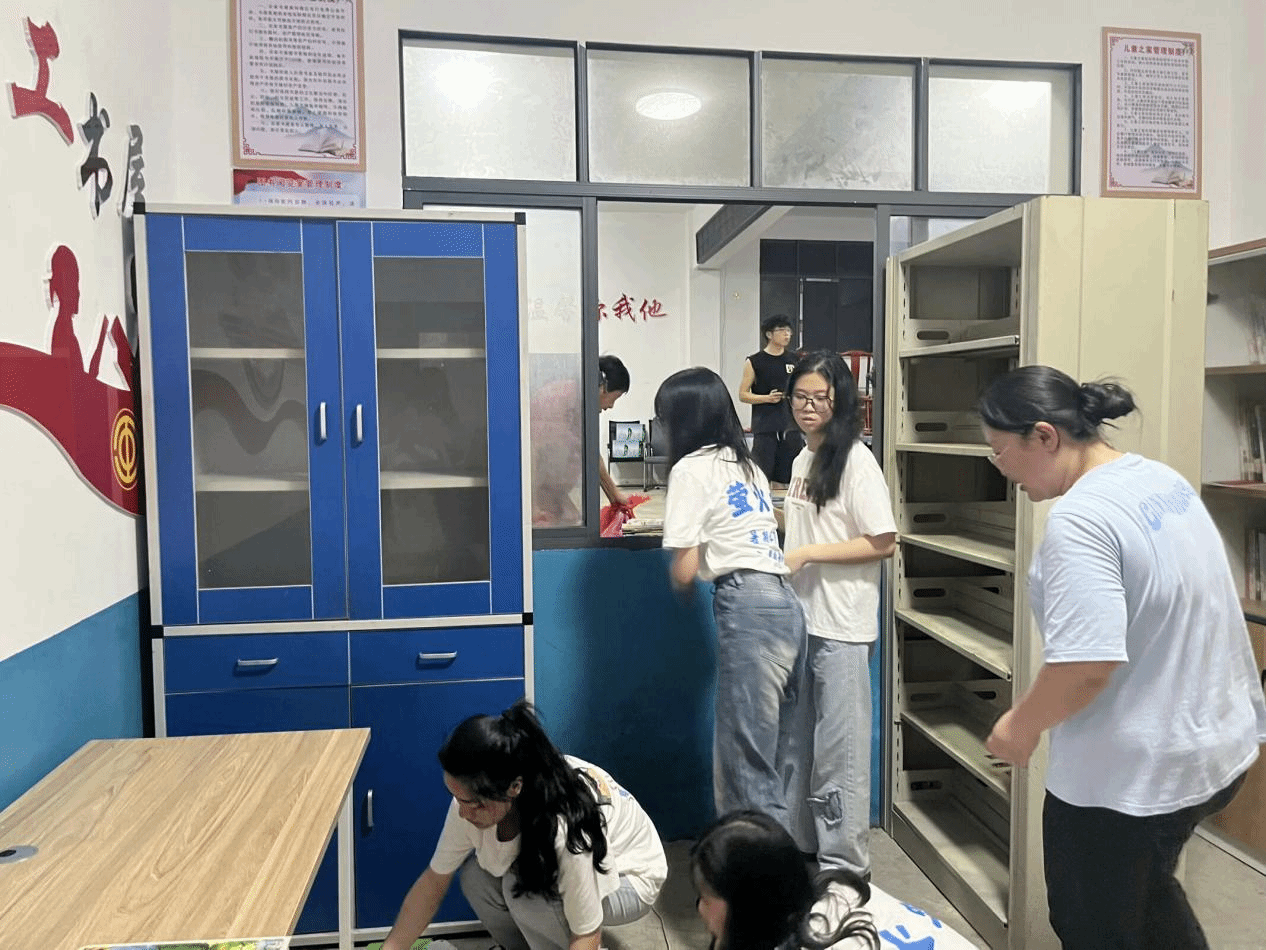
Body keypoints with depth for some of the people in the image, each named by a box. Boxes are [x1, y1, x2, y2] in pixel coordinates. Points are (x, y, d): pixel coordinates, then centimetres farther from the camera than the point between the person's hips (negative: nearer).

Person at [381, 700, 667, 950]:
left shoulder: (569, 829, -41)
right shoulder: (475, 798, -24)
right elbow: (433, 881, -10)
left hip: (628, 877, -5)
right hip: (553, 868, 6)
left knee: (523, 889, -29)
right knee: (475, 877, -17)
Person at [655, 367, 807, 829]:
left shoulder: (692, 468, -2)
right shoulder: (747, 464, 22)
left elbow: (684, 570, -5)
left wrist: (680, 581, 18)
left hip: (747, 609, -9)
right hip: (785, 604, 9)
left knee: (748, 770, -4)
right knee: (768, 765, 12)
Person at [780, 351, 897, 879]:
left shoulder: (856, 460, -12)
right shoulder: (802, 460, 12)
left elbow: (883, 542, -15)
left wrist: (806, 554, -17)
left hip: (842, 626, -8)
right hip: (801, 617, 8)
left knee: (839, 747, 2)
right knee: (798, 741, 16)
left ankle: (843, 864, 16)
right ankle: (802, 845, 31)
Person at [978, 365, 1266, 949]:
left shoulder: (1079, 519, -27)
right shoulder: (1162, 478, 3)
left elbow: (1087, 665, -32)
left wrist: (1021, 725, -14)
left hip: (1128, 775, -9)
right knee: (1144, 890, 31)